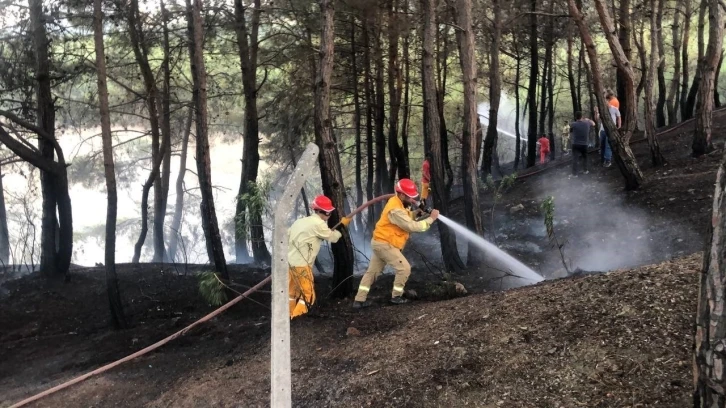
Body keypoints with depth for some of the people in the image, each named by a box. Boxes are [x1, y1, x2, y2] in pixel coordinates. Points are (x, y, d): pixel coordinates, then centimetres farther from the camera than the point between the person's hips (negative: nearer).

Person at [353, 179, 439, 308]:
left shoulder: (398, 203, 8)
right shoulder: (396, 209, -25)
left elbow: (409, 220, 9)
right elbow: (412, 226, -26)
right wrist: (431, 219, -21)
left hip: (380, 242, 10)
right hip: (385, 244, -10)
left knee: (372, 271, 12)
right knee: (404, 268, -3)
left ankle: (359, 300, 15)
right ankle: (396, 297, 8)